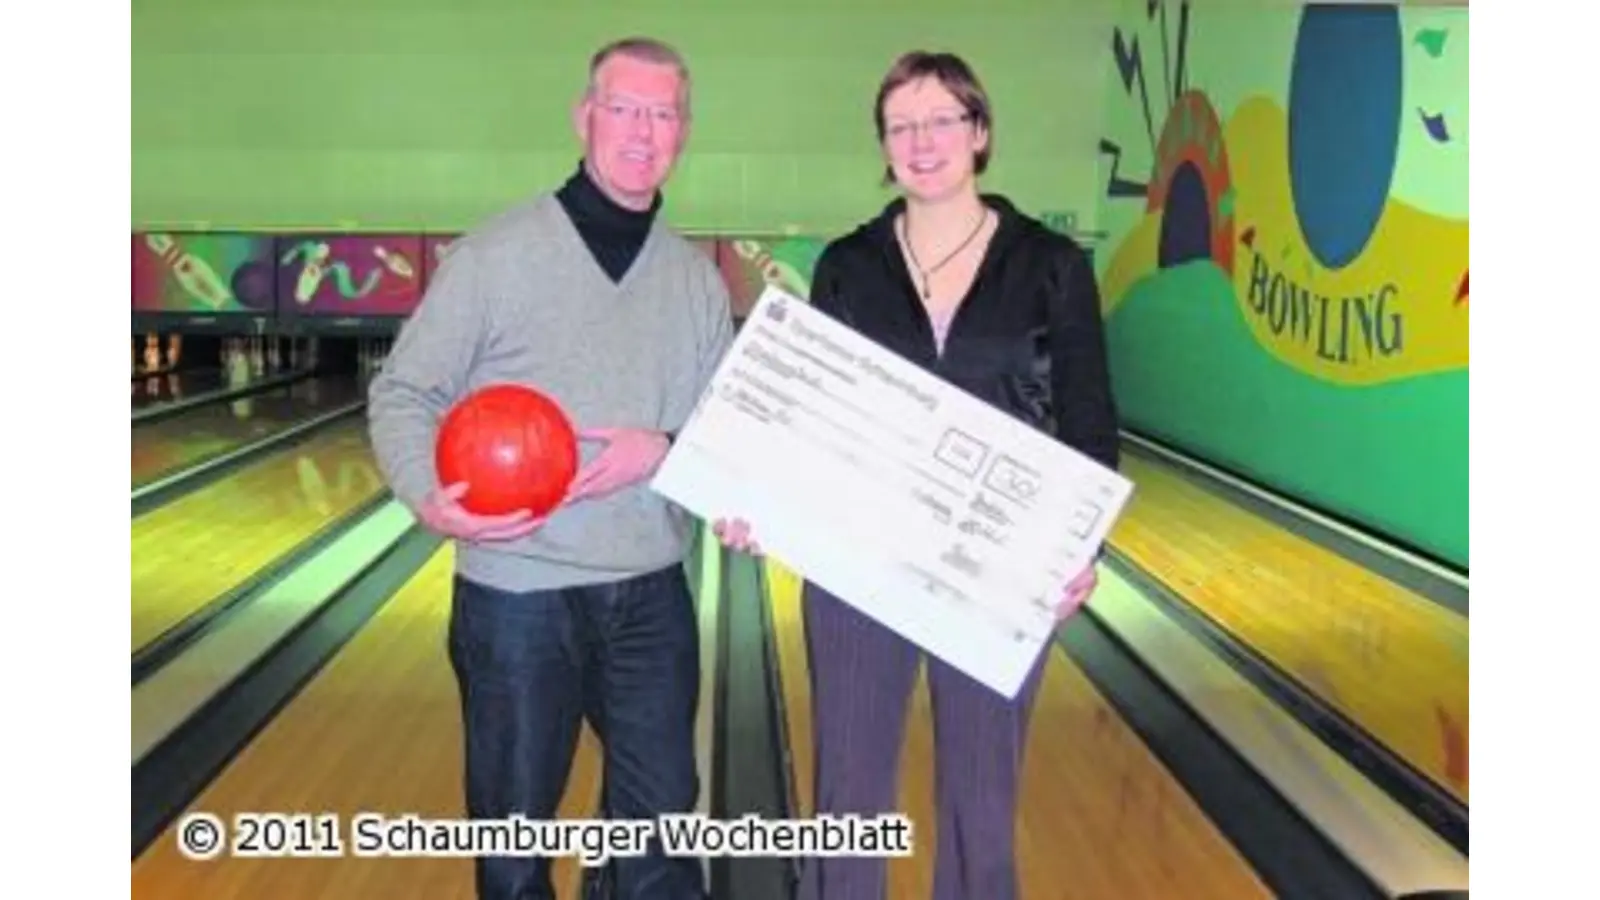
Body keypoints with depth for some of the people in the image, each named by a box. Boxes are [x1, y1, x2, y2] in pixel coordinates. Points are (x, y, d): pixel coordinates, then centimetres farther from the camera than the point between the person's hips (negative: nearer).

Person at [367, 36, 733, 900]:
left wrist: (665, 451, -14)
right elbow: (401, 395, -5)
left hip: (651, 595, 3)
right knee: (513, 825, 16)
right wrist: (430, 497, -24)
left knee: (661, 818, 17)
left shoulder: (698, 277, 4)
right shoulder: (495, 255, -8)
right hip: (517, 595, -3)